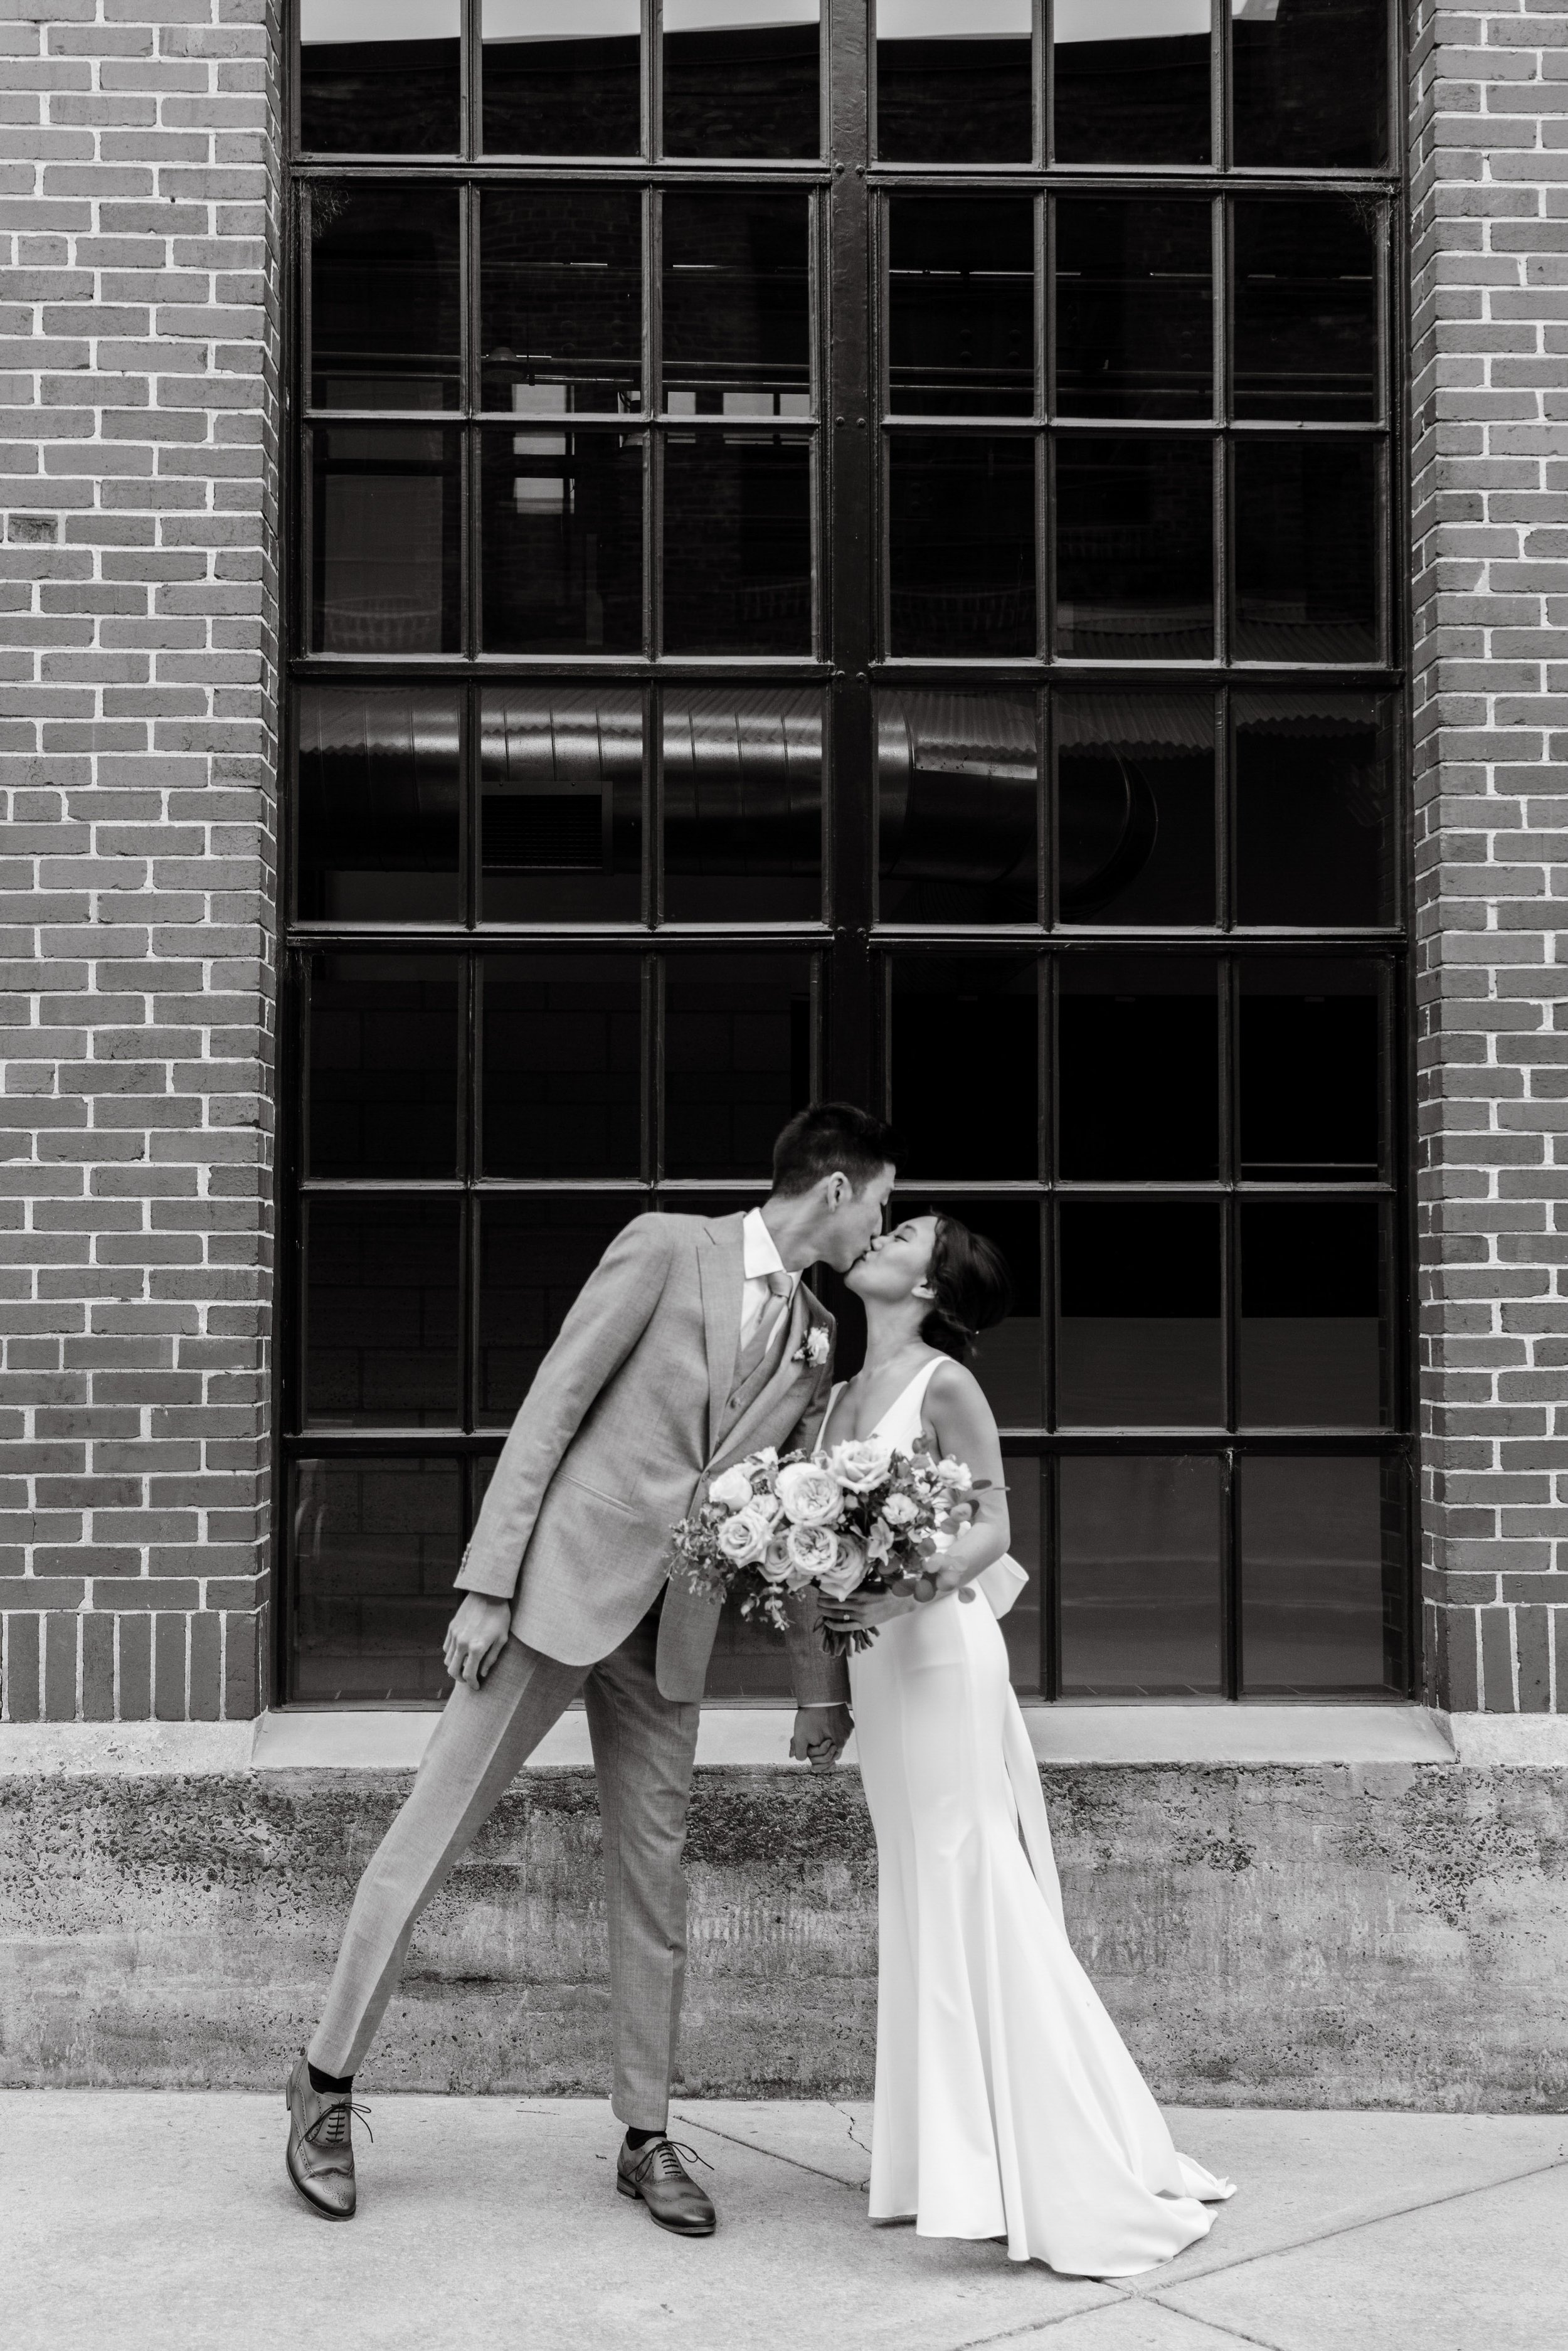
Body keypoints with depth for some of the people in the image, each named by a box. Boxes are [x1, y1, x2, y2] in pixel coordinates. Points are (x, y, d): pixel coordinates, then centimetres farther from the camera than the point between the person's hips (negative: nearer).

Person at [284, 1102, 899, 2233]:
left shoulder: (819, 1343, 12)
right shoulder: (664, 1248, -5)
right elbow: (552, 1406, -7)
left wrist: (823, 1688, 17)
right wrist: (486, 1585, -12)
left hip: (670, 1630, 5)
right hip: (563, 1585, -5)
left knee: (654, 1883, 8)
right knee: (431, 1832, -1)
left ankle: (648, 2140, 18)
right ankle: (329, 2079, 14)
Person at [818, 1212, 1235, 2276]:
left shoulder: (944, 1386, -9)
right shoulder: (844, 1396, 13)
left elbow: (990, 1525, -14)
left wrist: (909, 1593, -28)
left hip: (938, 1650, -8)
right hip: (875, 1660, 8)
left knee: (973, 1893, -7)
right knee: (923, 1899, 11)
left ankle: (1083, 2185, -1)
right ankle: (947, 2158, 20)